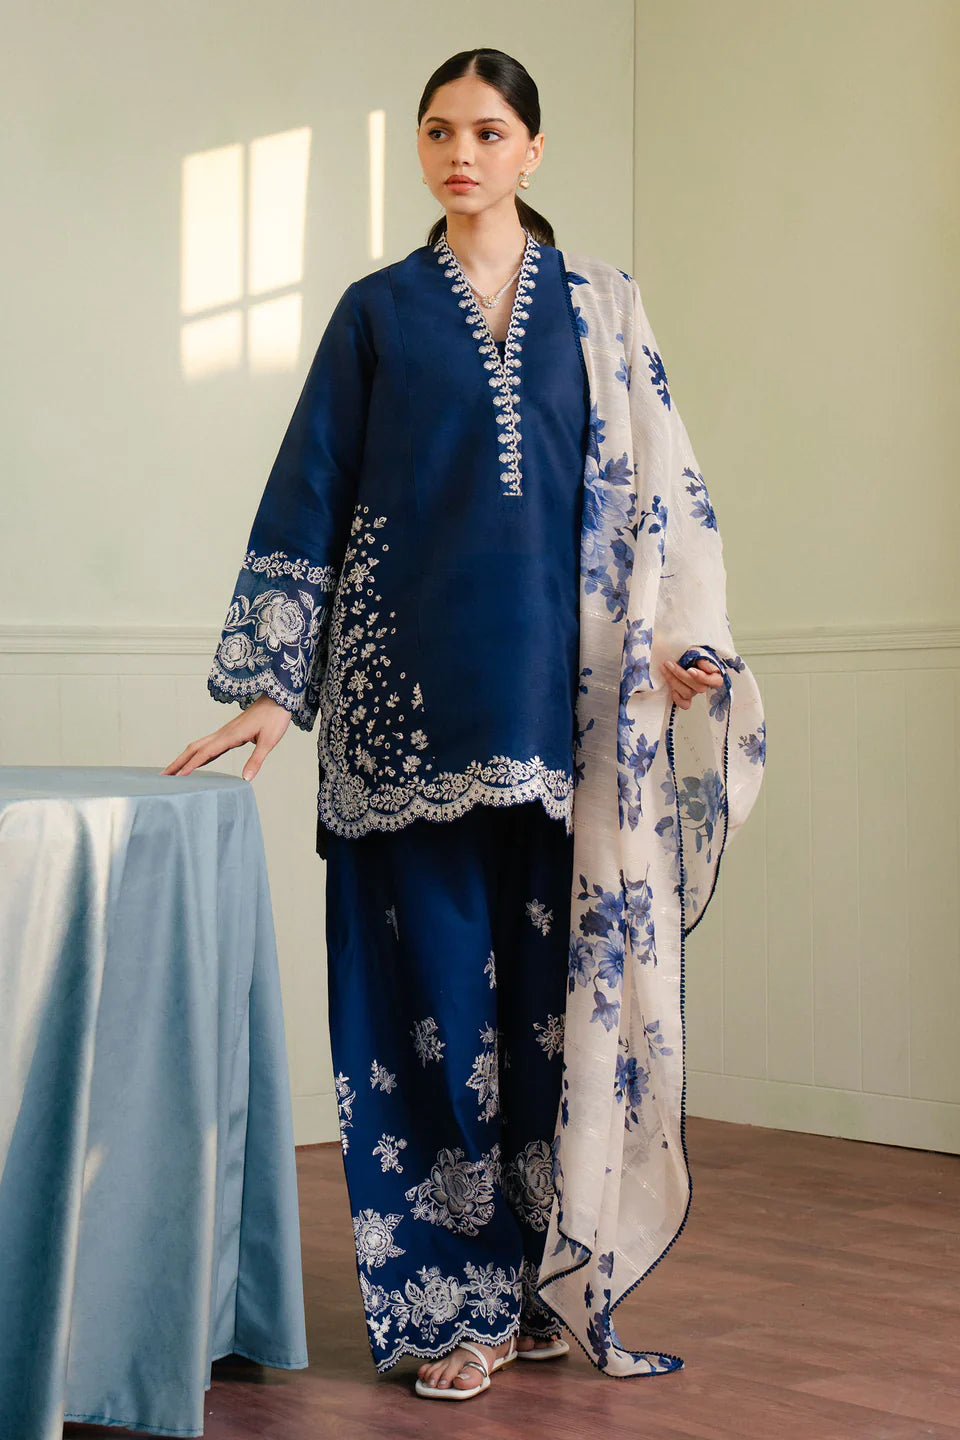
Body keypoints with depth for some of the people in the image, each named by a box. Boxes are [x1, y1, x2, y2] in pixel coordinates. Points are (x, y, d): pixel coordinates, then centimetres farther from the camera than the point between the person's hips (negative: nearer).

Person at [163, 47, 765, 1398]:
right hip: (416, 693, 0)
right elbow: (308, 496, 7)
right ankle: (459, 1301, 5)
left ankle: (555, 1281, 12)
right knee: (438, 983, -2)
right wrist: (267, 684, 0)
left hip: (563, 692, 1)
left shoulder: (600, 306, 13)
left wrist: (686, 634, -4)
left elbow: (660, 479, 10)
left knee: (561, 980, 1)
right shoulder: (377, 311, 10)